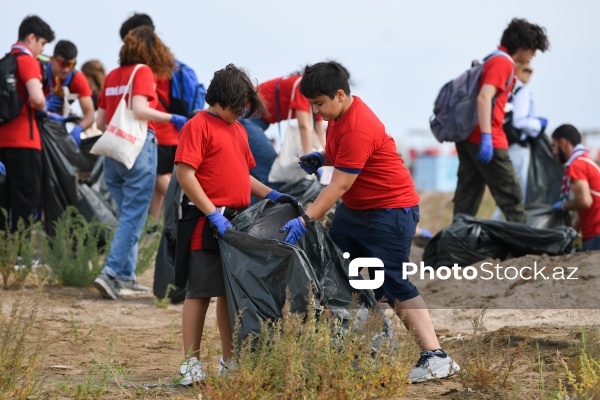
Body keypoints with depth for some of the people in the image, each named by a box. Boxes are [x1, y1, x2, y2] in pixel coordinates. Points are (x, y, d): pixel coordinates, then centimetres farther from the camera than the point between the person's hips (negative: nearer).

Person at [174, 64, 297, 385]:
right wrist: (213, 215, -19)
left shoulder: (237, 129, 17)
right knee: (200, 292, -2)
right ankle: (191, 363, 4)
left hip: (237, 223, 8)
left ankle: (230, 362, 17)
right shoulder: (198, 126, -8)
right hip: (207, 223, -8)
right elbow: (185, 174, -15)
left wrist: (270, 195, 12)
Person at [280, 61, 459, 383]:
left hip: (390, 211, -10)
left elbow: (338, 187, -27)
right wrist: (320, 159, 1)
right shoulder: (339, 114, 3)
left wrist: (305, 221, -28)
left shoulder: (357, 129, -27)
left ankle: (436, 357, -13)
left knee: (392, 284, -13)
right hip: (355, 209, 10)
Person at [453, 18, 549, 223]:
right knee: (511, 196, -4)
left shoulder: (491, 60, 19)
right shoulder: (503, 63, -10)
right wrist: (487, 136, -30)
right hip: (489, 143, -9)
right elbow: (484, 98, -23)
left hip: (468, 137, 9)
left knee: (467, 199, 7)